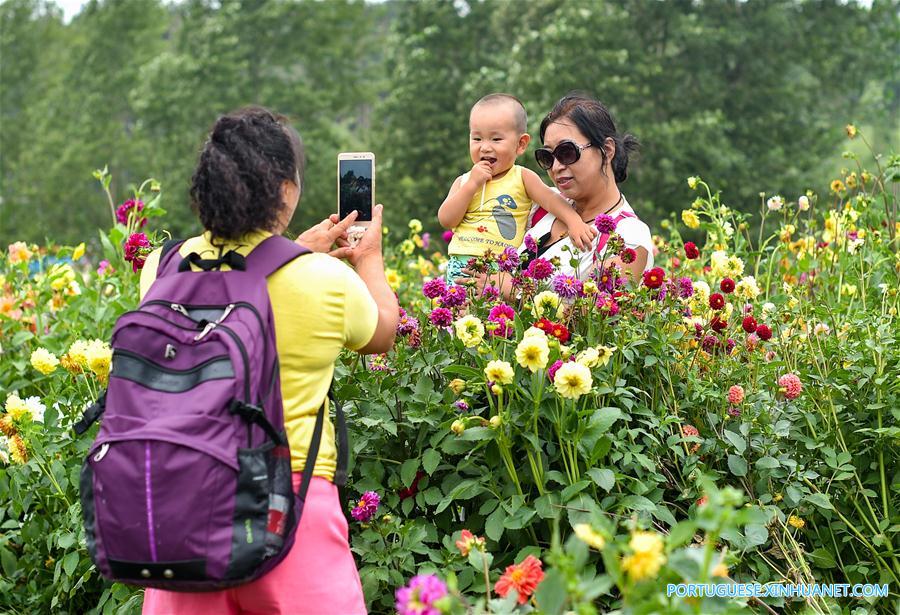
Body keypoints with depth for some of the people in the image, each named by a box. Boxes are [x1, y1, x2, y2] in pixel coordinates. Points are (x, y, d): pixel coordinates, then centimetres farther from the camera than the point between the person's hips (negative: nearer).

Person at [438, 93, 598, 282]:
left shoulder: (522, 178, 7)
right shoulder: (464, 181, 14)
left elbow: (551, 199, -4)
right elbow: (446, 220, 3)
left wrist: (575, 222, -22)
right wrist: (472, 185, -4)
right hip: (461, 264, 2)